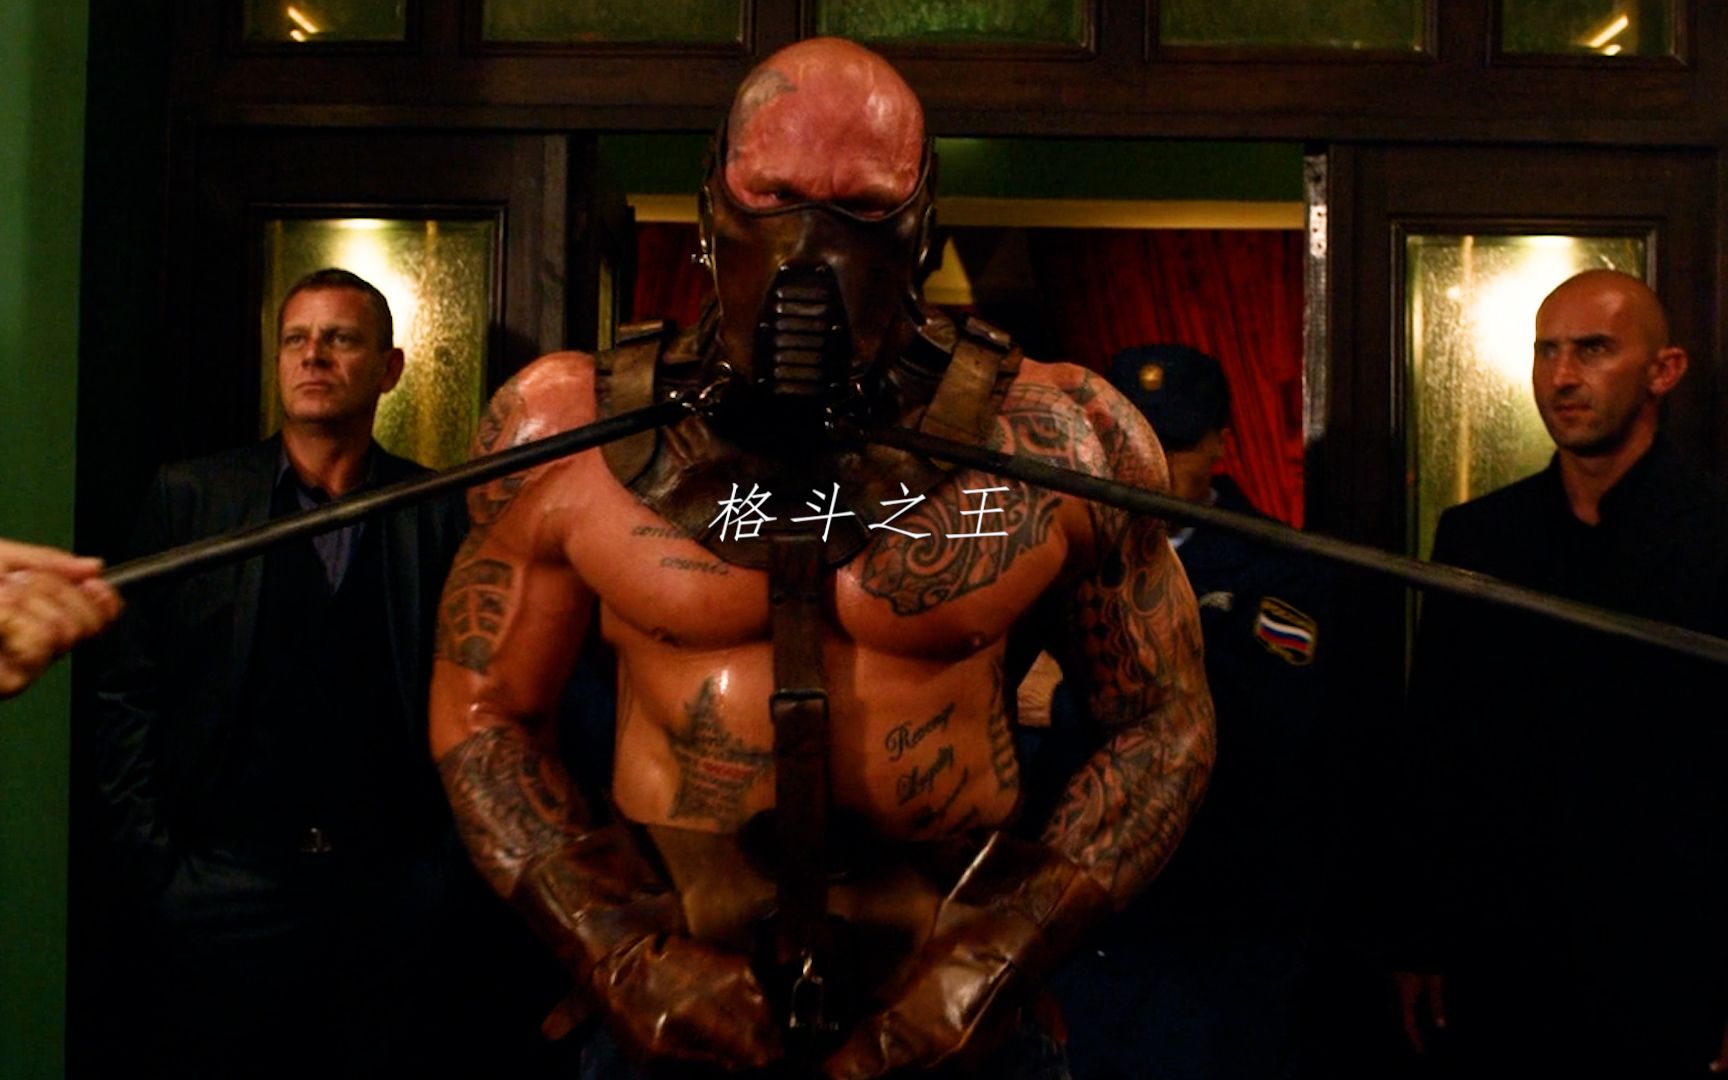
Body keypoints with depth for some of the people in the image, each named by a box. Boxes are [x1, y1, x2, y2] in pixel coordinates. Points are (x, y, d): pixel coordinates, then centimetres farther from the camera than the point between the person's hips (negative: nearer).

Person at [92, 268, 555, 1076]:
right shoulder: (192, 497, 4)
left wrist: (461, 865, -5)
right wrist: (149, 860, -4)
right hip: (226, 880, 0)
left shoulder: (438, 514, 3)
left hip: (397, 888, 0)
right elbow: (131, 691, 2)